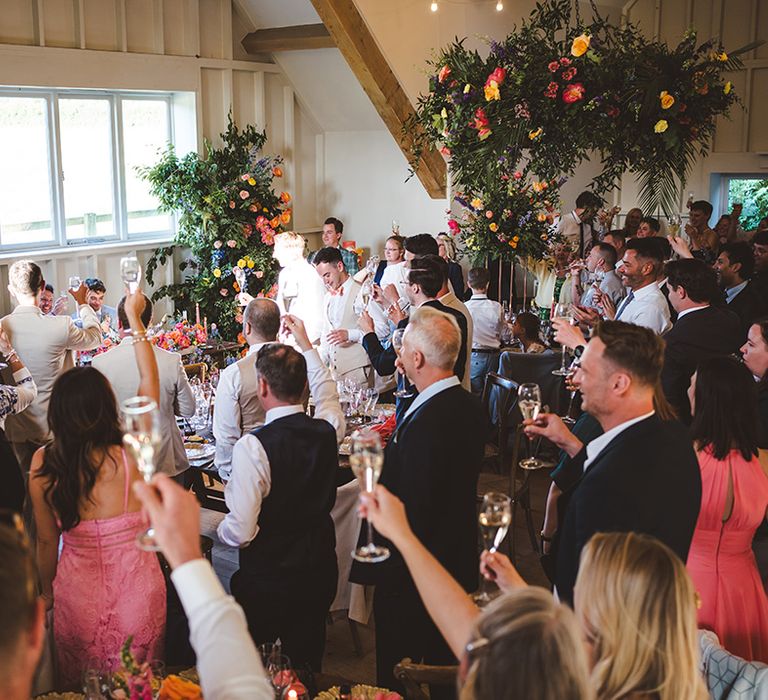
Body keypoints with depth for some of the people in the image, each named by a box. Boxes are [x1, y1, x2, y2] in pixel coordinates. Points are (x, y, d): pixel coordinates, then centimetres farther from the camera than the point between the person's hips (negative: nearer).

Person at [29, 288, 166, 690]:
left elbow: (47, 541, -5)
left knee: (80, 686, 24)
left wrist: (47, 592, 13)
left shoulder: (42, 464, -15)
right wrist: (134, 318, 5)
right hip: (137, 588, -1)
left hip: (77, 592, 1)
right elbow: (149, 378, -5)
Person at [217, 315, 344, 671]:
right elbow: (326, 392, 18)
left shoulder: (252, 446, -23)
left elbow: (239, 532, -23)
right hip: (320, 573, 5)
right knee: (307, 666, 21)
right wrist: (306, 345, 26)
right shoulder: (329, 429, -8)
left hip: (266, 580, -5)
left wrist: (221, 528, 0)